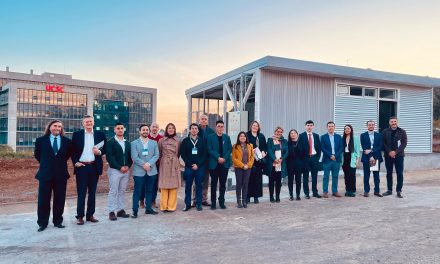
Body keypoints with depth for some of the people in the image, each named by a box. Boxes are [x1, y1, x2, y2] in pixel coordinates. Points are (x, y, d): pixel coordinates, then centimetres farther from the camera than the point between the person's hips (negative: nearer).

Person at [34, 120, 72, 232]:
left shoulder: (67, 141, 2)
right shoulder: (41, 140, 2)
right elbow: (37, 154, 13)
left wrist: (60, 163, 8)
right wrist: (45, 164, 10)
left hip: (61, 174, 1)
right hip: (45, 173, -1)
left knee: (60, 199, 7)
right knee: (43, 200, 4)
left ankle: (58, 221, 20)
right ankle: (42, 223, 17)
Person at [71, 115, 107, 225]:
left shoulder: (100, 134, 5)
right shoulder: (77, 134, 3)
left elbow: (105, 149, 8)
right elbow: (73, 150, 5)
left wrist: (99, 152, -11)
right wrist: (75, 162, -6)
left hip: (94, 167, 2)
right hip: (81, 166, -1)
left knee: (92, 192, 9)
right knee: (81, 193, 3)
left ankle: (90, 215, 19)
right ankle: (80, 216, 11)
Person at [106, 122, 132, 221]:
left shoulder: (127, 143, 13)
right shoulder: (110, 142, -3)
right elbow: (109, 157, -11)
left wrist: (127, 166, -4)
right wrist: (120, 167, -15)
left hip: (126, 170, 5)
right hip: (114, 170, -5)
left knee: (122, 191, 10)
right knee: (113, 191, -1)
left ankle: (121, 210, 17)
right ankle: (111, 212, 6)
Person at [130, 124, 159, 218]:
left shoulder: (154, 143, 10)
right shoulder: (134, 143, 1)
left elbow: (156, 155, 1)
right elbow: (134, 157, -8)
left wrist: (149, 164, -13)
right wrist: (143, 165, -16)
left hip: (151, 170, 3)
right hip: (139, 171, -3)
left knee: (149, 191, 11)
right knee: (137, 191, 0)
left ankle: (148, 208, 22)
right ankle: (135, 210, 6)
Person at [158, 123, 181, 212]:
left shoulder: (177, 141, 6)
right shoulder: (161, 140, 3)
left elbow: (179, 153, 13)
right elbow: (159, 153, 8)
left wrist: (175, 159, 11)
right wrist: (161, 161, 7)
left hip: (174, 165, 1)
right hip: (164, 164, -1)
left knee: (173, 185, 2)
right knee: (164, 185, 1)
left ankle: (171, 206, 9)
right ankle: (164, 206, 9)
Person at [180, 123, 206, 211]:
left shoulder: (202, 141, 6)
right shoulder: (185, 141, 6)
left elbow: (204, 154, 2)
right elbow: (182, 154, 2)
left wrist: (198, 165, -8)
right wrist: (190, 164, -8)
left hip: (200, 167, 0)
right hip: (188, 167, 0)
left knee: (199, 186, 5)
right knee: (188, 186, 4)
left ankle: (198, 204, 13)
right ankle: (187, 204, 13)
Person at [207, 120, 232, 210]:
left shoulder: (227, 137, 10)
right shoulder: (210, 137, 2)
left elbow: (230, 149, 5)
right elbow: (209, 149, -6)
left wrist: (224, 158, -10)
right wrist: (218, 158, -15)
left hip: (225, 163, 3)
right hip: (214, 164, -2)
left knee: (223, 184, 8)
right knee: (214, 184, 4)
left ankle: (222, 202, 18)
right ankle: (213, 202, 13)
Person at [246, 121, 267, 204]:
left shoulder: (261, 136, 16)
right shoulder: (247, 135, 1)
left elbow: (265, 146, 14)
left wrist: (264, 152, -3)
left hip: (259, 159, 4)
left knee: (258, 178, 5)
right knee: (249, 178, -4)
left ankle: (256, 196, 13)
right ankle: (248, 196, 6)